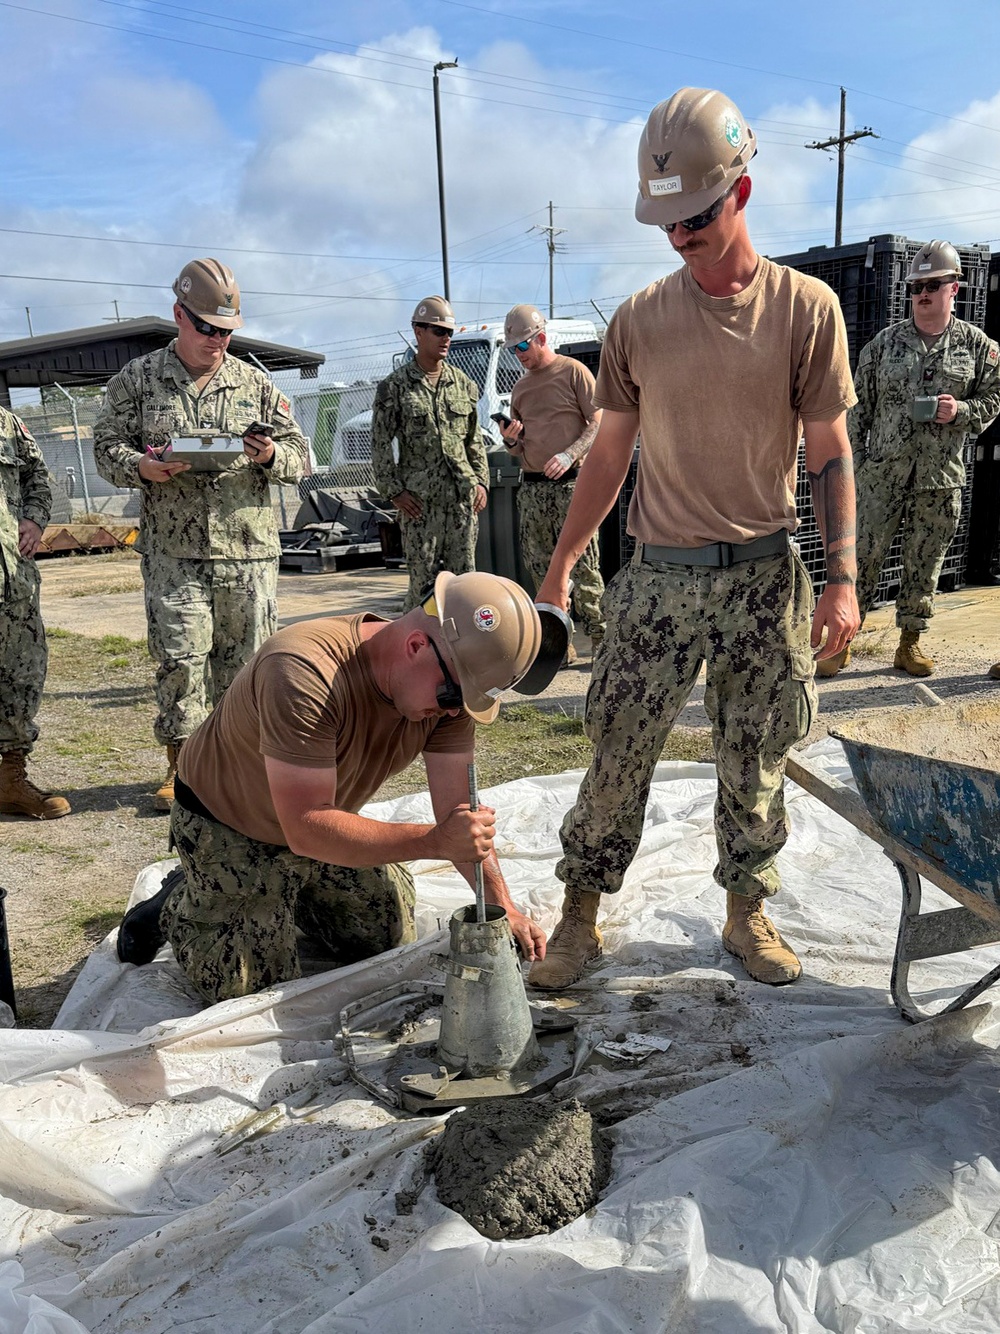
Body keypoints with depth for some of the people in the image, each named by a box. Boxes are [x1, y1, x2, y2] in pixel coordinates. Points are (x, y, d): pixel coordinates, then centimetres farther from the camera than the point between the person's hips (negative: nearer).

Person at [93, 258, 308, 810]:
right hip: (173, 552, -1)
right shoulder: (137, 378, 8)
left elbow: (299, 457, 11)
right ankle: (181, 767, 13)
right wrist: (142, 467, -15)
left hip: (249, 549, 2)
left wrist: (271, 457, -12)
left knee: (245, 658, 5)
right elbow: (107, 446, 7)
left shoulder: (255, 383, 11)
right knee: (179, 658, -3)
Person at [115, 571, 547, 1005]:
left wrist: (502, 905, -26)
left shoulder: (450, 690, -18)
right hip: (228, 830, -6)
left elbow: (460, 812, -15)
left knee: (392, 943, 10)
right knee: (253, 991, -7)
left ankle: (286, 896, 31)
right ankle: (179, 905, 20)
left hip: (322, 820, 6)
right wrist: (434, 841, -47)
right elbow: (306, 830, -42)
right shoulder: (304, 675, -40)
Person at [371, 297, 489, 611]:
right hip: (419, 499, -4)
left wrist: (481, 481, 6)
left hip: (464, 497, 4)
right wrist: (394, 490, -7)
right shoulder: (395, 386, 0)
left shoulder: (464, 383, 12)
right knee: (423, 579, -2)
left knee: (463, 575, 6)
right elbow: (381, 444, 0)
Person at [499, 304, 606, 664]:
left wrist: (569, 455, -18)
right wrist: (510, 440, 1)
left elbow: (599, 424, -4)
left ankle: (601, 640, -3)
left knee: (583, 566, -9)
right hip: (531, 487, 6)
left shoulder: (573, 371, 2)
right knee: (541, 570, 5)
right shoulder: (521, 387, 20)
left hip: (571, 483, -6)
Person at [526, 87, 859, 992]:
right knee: (618, 756, 2)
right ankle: (582, 917, 17)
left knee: (756, 764, 9)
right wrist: (559, 569, 7)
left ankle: (748, 913, 28)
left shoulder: (807, 309, -1)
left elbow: (830, 454, 1)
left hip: (765, 576, 0)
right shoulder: (639, 320, 3)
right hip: (660, 576, 1)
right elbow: (610, 455, 8)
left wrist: (842, 578, -8)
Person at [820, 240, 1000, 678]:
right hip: (882, 474, 0)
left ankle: (910, 642, 22)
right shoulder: (885, 342, 3)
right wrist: (852, 461, 3)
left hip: (941, 478, 1)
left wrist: (961, 411, -12)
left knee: (924, 564, 9)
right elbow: (859, 406, 6)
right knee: (862, 557, 1)